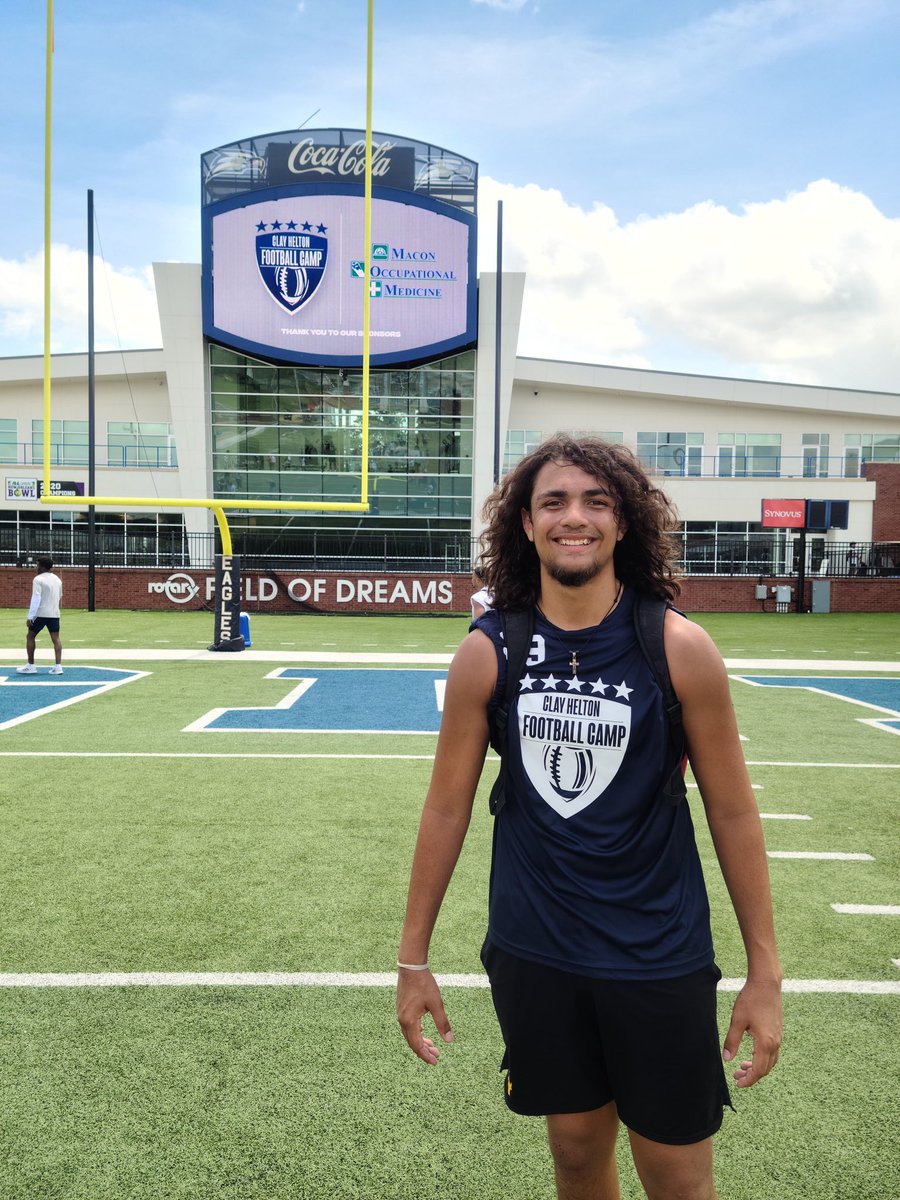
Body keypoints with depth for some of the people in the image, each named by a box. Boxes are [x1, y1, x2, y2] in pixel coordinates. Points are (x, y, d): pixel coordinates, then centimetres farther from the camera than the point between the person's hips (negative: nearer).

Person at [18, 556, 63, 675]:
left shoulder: (39, 579, -9)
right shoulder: (57, 579, 13)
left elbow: (36, 598, -15)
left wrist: (30, 617, -16)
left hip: (41, 614, -6)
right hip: (54, 614, 6)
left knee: (30, 637, 9)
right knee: (55, 639, 2)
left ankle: (31, 666, 9)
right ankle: (58, 666, -8)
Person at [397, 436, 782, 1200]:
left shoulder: (679, 649, -11)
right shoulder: (486, 654, -8)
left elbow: (732, 811, -4)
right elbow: (448, 806, 0)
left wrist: (765, 971, -2)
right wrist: (414, 957, 4)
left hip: (659, 957, -1)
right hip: (533, 955, 2)